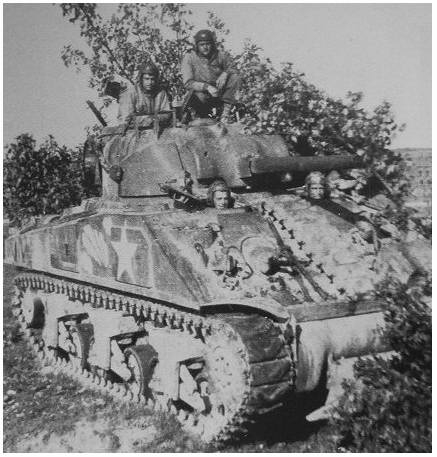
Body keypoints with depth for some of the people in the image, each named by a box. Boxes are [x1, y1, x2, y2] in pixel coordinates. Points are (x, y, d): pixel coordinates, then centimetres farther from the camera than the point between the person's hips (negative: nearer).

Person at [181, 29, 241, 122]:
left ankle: (226, 110, -21)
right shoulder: (189, 58, -5)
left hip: (220, 94, 3)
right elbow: (188, 83, -12)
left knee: (235, 77, -18)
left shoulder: (221, 55, 1)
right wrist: (207, 87, -27)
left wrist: (225, 74, -20)